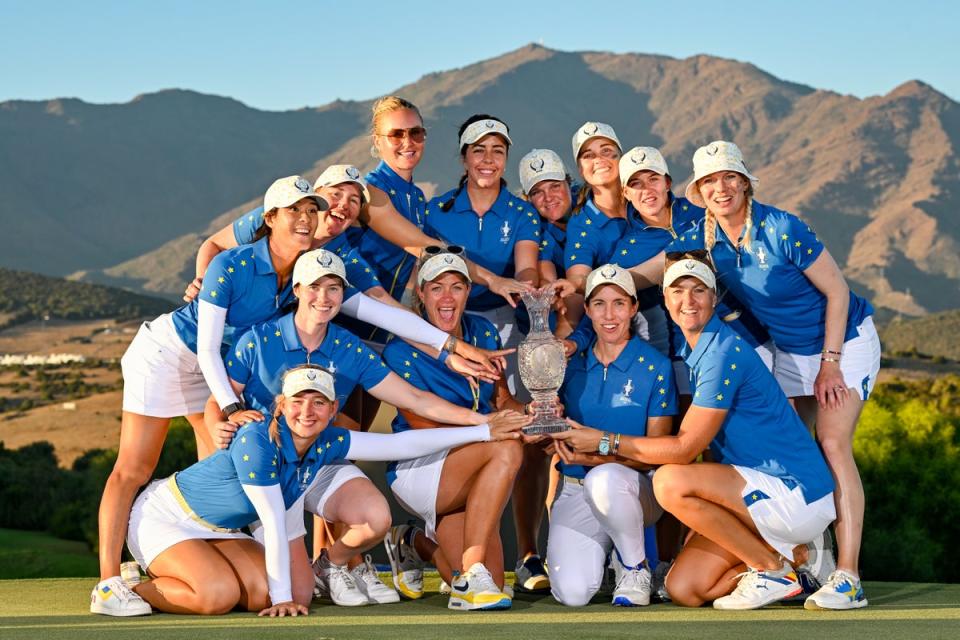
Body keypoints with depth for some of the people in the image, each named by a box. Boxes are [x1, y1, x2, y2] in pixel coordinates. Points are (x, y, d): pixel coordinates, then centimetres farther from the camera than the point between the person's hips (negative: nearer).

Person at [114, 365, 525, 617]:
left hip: (218, 531, 8)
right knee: (218, 594, -28)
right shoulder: (258, 441, -30)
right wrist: (283, 597, -22)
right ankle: (129, 589, -4)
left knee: (260, 594, -12)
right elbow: (274, 524, -27)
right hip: (164, 519, -8)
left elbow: (402, 444, -7)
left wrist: (485, 431, -6)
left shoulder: (326, 444, -9)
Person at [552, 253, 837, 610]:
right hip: (764, 492, 9)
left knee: (670, 483, -27)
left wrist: (603, 441, -13)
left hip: (798, 494, -9)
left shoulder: (724, 352, -19)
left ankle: (774, 567, -10)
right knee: (683, 590, -1)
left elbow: (685, 448, -19)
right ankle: (786, 552, 14)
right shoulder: (693, 351, 10)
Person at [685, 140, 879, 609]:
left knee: (832, 444, -19)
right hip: (789, 351, 7)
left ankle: (848, 577, -22)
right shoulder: (706, 239, -7)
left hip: (844, 341, -7)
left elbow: (837, 292, -18)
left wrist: (830, 363, -17)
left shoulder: (781, 229, -24)